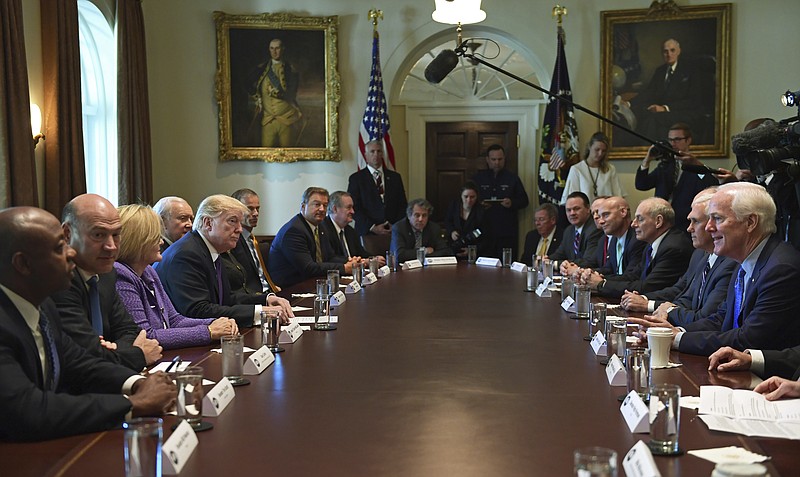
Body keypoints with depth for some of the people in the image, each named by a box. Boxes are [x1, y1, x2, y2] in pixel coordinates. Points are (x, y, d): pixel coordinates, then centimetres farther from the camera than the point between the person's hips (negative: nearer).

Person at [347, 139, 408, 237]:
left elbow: (402, 205, 12)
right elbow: (354, 207, -4)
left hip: (393, 232, 2)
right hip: (366, 232, -2)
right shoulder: (356, 178, 4)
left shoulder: (395, 177, 13)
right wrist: (372, 227, -13)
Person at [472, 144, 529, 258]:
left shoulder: (512, 178, 12)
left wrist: (512, 203, -10)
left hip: (507, 232, 0)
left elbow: (524, 200, 10)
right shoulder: (479, 178, 13)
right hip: (484, 231, 0)